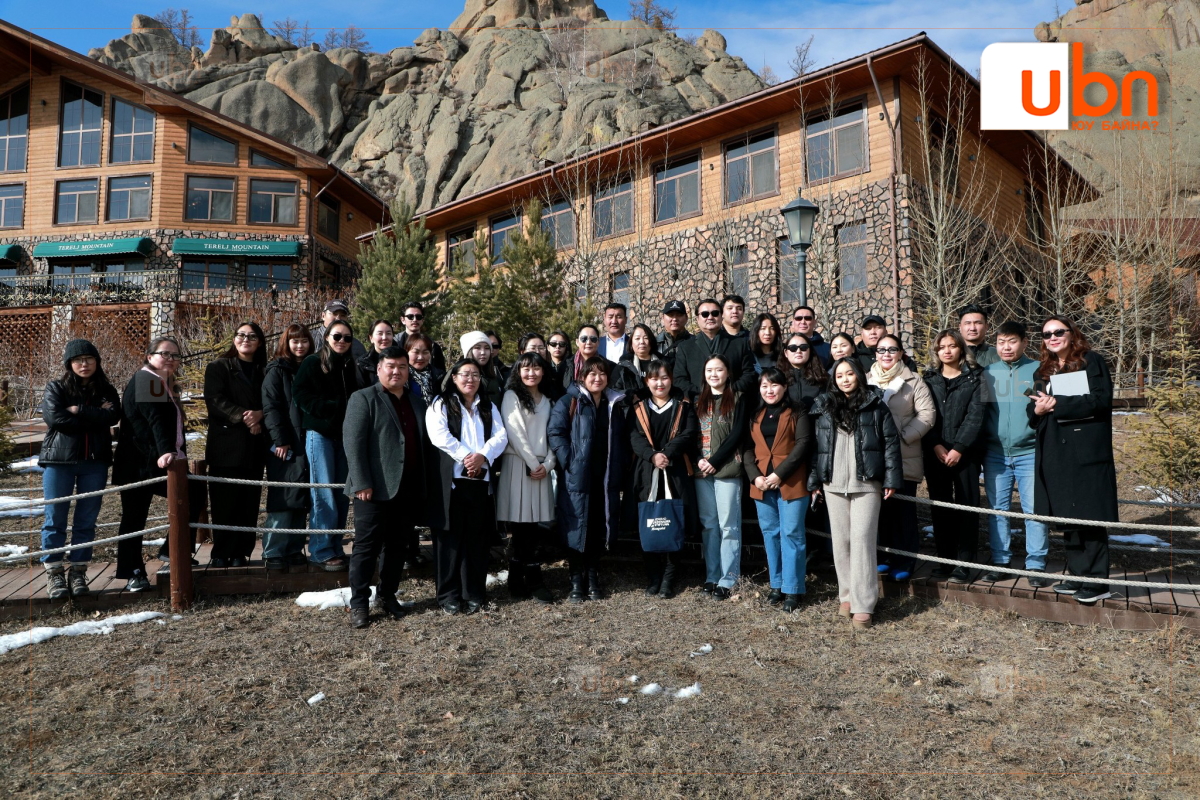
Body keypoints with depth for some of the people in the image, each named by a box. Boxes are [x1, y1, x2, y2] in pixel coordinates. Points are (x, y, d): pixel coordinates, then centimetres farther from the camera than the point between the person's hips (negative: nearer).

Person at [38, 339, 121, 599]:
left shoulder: (107, 390, 10)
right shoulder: (56, 388, 5)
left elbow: (113, 416, -9)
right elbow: (54, 417, -12)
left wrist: (79, 411, -15)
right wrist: (96, 416, -10)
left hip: (95, 462, 2)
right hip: (59, 460, -1)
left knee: (86, 521, 5)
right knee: (55, 519, 1)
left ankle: (78, 572, 14)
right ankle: (54, 573, 10)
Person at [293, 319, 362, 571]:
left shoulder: (351, 367, 16)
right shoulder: (312, 363, 0)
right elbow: (301, 395, -8)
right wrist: (334, 407, -14)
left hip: (344, 433, 5)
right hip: (319, 432, -5)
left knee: (342, 493, 5)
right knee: (324, 493, -7)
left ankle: (335, 547, 14)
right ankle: (322, 551, 0)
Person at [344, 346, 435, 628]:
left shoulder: (416, 403, 17)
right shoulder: (364, 398, -1)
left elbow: (423, 443, 19)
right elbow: (353, 442, -9)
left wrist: (430, 476, 9)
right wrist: (362, 483, -16)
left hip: (409, 489, 5)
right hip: (376, 488, -5)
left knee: (397, 546, 12)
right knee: (367, 546, 1)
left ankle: (388, 596, 25)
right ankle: (359, 604, 11)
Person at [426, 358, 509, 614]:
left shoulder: (489, 407, 20)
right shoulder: (441, 405, 8)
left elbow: (501, 436, 5)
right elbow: (439, 435, -9)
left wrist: (482, 455, -12)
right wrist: (466, 456, -16)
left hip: (481, 478, 3)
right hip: (451, 478, -3)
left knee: (477, 536, 4)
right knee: (451, 535, -2)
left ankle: (474, 593, 12)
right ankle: (449, 594, 5)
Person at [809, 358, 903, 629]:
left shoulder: (875, 405, 2)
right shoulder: (824, 407, 9)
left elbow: (891, 442, 1)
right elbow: (816, 444, 11)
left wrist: (891, 479, -3)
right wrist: (815, 480, 9)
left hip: (867, 483, -3)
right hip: (834, 484, 3)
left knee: (862, 538, -8)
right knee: (841, 540, 7)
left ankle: (863, 604, -5)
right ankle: (846, 594, 19)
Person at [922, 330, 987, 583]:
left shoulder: (975, 378, 4)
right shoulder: (929, 379, 11)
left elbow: (975, 415, -5)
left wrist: (959, 448, -13)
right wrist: (936, 445, -10)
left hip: (965, 452, -2)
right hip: (935, 453, 3)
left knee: (967, 505, -1)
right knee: (940, 506, 5)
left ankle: (965, 562, 4)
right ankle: (945, 559, 13)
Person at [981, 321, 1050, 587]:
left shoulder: (1039, 370, 2)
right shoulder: (987, 373, 9)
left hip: (1030, 452, -2)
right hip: (995, 453, 3)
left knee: (1035, 509, -2)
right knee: (997, 509, 8)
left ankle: (1036, 565, 8)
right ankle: (1000, 560, 19)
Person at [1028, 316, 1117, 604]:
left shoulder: (1092, 361, 0)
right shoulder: (1042, 372, 18)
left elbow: (1101, 400, -13)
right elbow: (1034, 410, 14)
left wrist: (1057, 404, -15)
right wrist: (1038, 410, -10)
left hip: (1087, 451, -6)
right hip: (1055, 454, 6)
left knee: (1090, 517, -4)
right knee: (1067, 516, 9)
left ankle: (1096, 581, 3)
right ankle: (1078, 574, 18)